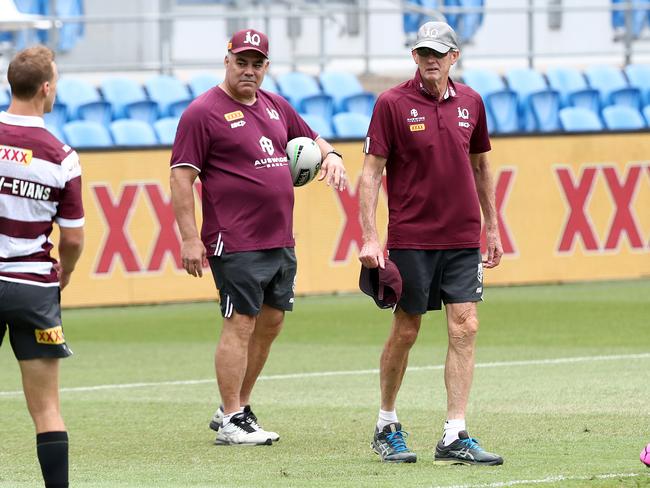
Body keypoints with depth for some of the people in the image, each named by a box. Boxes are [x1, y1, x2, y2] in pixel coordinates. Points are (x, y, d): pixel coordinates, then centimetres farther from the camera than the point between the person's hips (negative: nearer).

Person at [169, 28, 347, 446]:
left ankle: (238, 409, 22)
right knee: (241, 324, -7)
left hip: (282, 241, 8)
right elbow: (181, 177, -10)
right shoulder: (203, 113, -7)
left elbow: (311, 139, 30)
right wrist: (190, 238, -16)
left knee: (271, 322, 12)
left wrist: (330, 154, 5)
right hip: (236, 244, -8)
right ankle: (231, 422, -2)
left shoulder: (275, 106, 14)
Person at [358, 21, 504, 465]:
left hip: (463, 240, 4)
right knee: (405, 331, 4)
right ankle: (387, 426, 22)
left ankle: (455, 438, -5)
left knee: (465, 328, -5)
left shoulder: (470, 103, 7)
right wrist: (369, 239, -13)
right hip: (411, 239, -3)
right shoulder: (392, 104, -5)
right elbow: (371, 173, -6)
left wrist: (492, 228, 18)